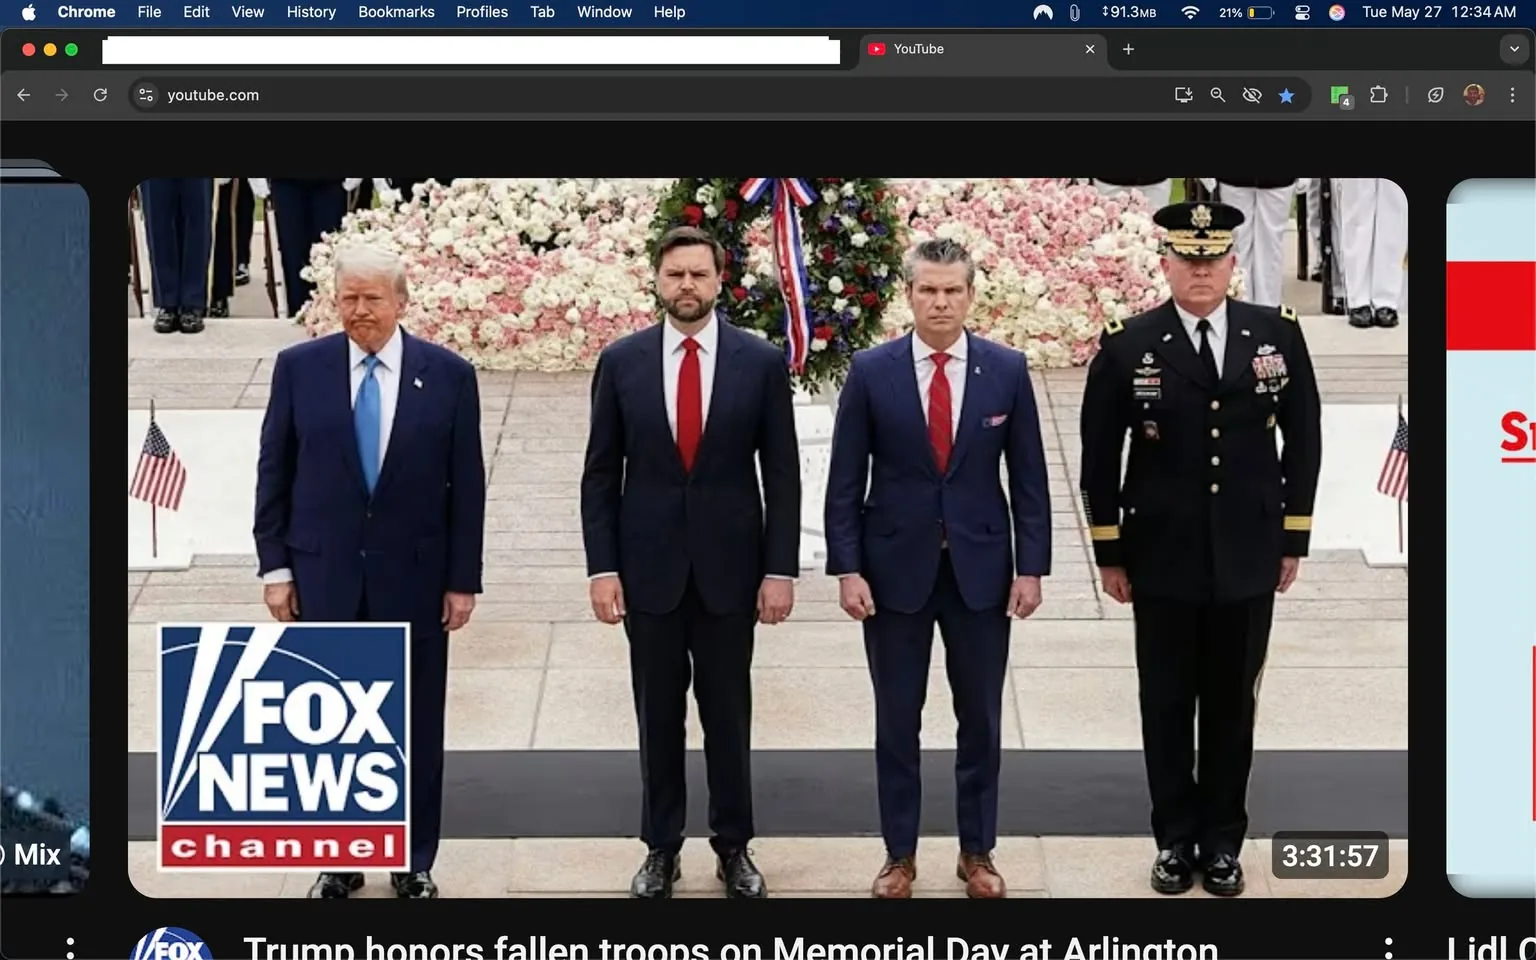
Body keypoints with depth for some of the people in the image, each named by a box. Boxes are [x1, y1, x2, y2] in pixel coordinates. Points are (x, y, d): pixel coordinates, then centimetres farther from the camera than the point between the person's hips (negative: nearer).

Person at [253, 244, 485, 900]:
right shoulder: (299, 368, -2)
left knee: (416, 724, 8)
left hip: (413, 575, -1)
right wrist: (275, 566, -1)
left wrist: (464, 579, -3)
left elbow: (467, 485, -1)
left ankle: (415, 863, 22)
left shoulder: (448, 375, -4)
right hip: (323, 575, 1)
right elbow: (274, 474, 3)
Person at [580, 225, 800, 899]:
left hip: (729, 566, -1)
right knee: (658, 715, 9)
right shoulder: (622, 361, -1)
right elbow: (600, 475, 1)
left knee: (728, 712, 9)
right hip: (648, 567, 1)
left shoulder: (761, 362, -3)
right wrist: (601, 569, -5)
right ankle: (661, 847, 21)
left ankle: (734, 845, 23)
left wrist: (780, 570, -6)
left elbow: (781, 475, -1)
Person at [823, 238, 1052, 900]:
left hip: (982, 568, 1)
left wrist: (1031, 566, -2)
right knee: (896, 719, 8)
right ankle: (899, 854, 20)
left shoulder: (1007, 370, -2)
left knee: (980, 717, 10)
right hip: (896, 568, -1)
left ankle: (977, 851, 23)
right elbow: (846, 481, -3)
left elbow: (1028, 477, 2)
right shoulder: (871, 371, -5)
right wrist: (847, 568, -8)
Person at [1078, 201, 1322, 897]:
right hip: (1163, 561, -1)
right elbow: (1099, 457, 0)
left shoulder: (1278, 334, -1)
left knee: (1232, 706, 10)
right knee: (1166, 706, 9)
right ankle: (1175, 838, 23)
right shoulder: (1127, 346, -5)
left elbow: (1304, 440, 6)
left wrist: (1294, 539, 5)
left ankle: (1223, 841, 23)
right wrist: (1109, 553, 1)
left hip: (1249, 560, 1)